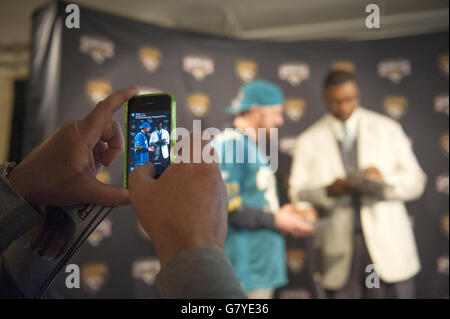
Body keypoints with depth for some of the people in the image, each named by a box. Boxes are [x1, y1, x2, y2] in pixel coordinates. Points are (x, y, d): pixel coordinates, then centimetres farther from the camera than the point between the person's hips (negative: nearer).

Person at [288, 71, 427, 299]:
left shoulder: (388, 129, 6)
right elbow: (297, 193, 0)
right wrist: (329, 191, -19)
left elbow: (416, 181, 5)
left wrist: (384, 179, -15)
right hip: (340, 252, 0)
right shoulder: (309, 141, 4)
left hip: (389, 246, 1)